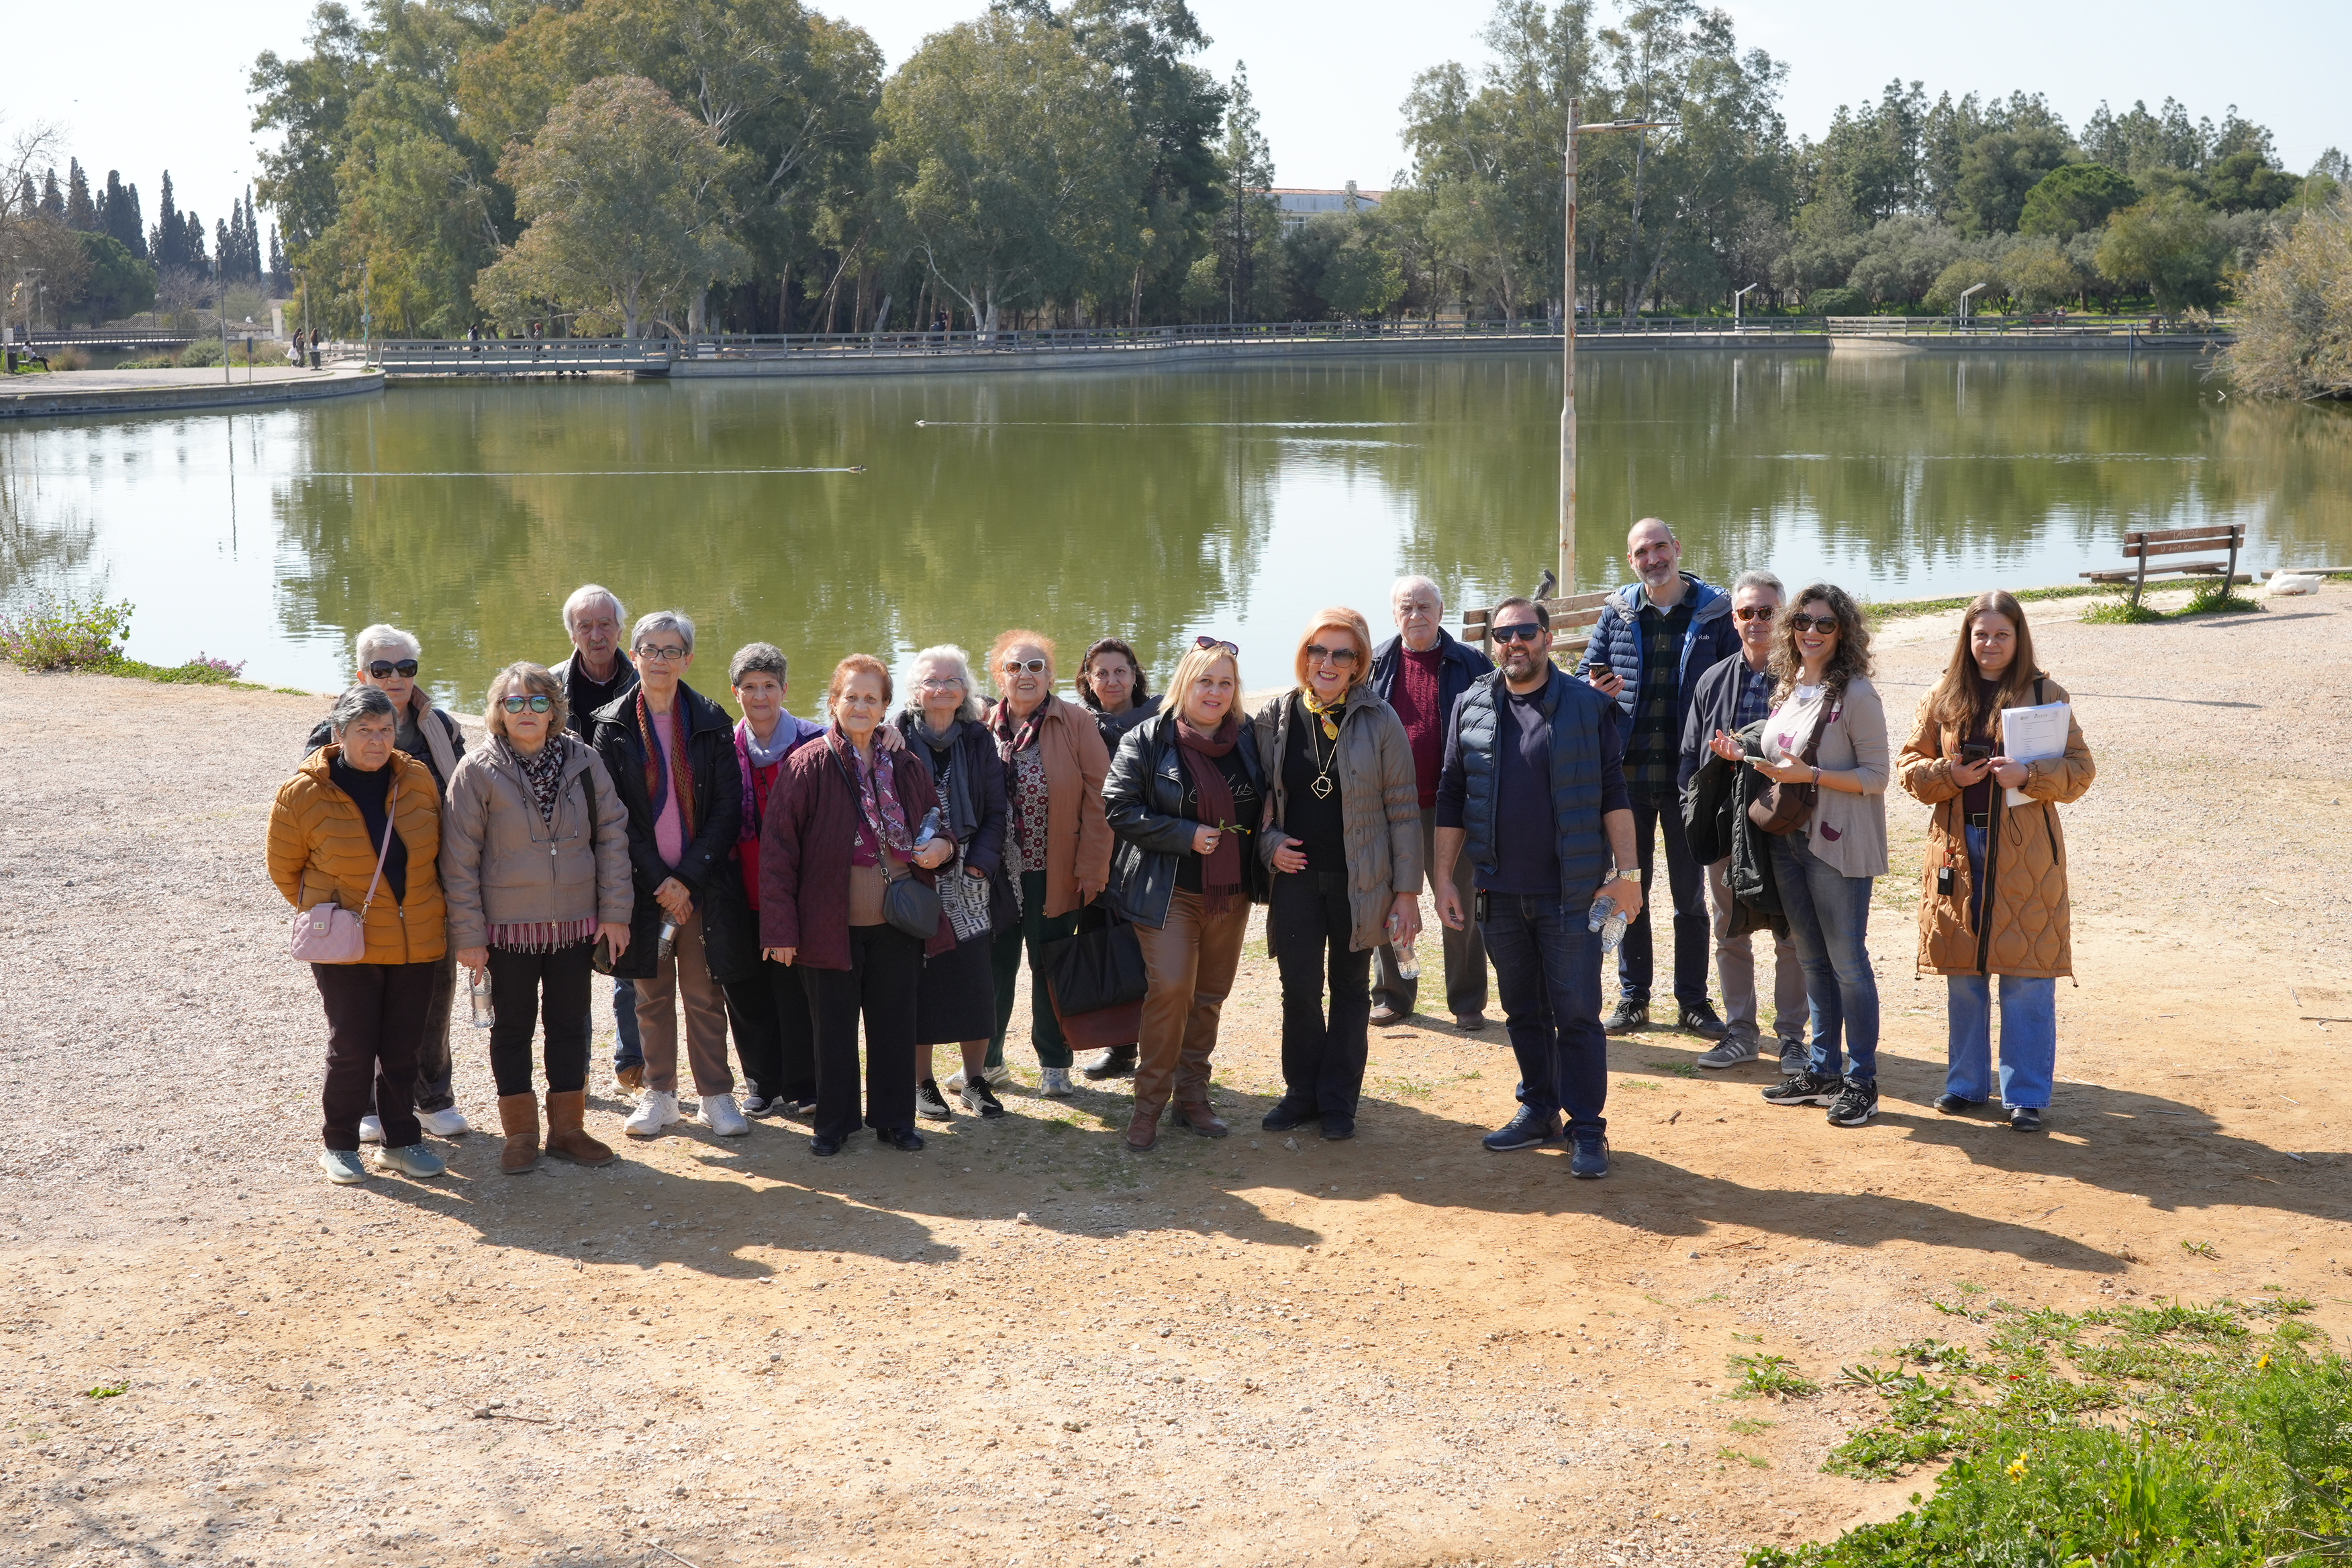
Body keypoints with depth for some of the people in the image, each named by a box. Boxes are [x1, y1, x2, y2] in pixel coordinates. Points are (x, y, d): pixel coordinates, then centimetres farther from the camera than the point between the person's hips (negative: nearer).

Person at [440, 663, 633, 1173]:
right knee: (512, 1027, 8)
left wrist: (615, 911, -3)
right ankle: (521, 1135, 20)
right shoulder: (478, 771, -8)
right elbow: (459, 858, -6)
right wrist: (467, 934, -9)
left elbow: (612, 835, 2)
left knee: (570, 1024, 11)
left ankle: (568, 1128, 23)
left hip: (575, 922, 2)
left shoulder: (585, 762, -1)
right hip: (508, 926, -2)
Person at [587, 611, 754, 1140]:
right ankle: (659, 1095, 21)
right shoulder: (613, 726, 2)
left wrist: (689, 878, -11)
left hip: (704, 882, -1)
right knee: (652, 995, 9)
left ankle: (716, 1095, 14)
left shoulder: (711, 723, 1)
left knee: (704, 994, 4)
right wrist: (657, 880, -10)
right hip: (643, 883, 1)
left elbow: (728, 807, -3)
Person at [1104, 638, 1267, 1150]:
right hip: (1169, 892, -5)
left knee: (1210, 997, 9)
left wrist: (1261, 830, 0)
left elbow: (1262, 806, 21)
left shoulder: (1245, 742, 8)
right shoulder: (1147, 740, -5)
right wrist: (1186, 835, -17)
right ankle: (1149, 1103, -2)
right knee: (1171, 989, -15)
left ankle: (1192, 1096, 21)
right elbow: (1120, 808, -11)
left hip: (1230, 893, 5)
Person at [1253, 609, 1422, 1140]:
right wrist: (1269, 844, -6)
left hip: (1358, 879, -1)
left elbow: (1403, 810, -5)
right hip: (1296, 875, 2)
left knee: (1350, 988, 9)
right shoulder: (1274, 718, 0)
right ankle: (1302, 1092, 20)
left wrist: (1407, 891, -7)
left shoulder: (1379, 721, -6)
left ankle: (1338, 1101, 21)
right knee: (1299, 988, 2)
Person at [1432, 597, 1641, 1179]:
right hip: (1500, 891, 3)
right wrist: (1444, 878, 5)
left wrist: (1626, 872, -8)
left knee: (1576, 1012, -1)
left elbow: (1613, 794, -3)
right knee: (1522, 1010, 14)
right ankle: (1538, 1111, 27)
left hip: (1571, 891, -3)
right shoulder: (1471, 707, 5)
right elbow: (1451, 799, 8)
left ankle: (1587, 1130, 5)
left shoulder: (1587, 706, -3)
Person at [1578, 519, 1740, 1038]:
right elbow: (1588, 674, 13)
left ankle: (1693, 1000, 17)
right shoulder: (1617, 611, 5)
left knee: (1691, 893, 7)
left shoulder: (1714, 611, -1)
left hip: (1688, 775, -2)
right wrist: (1595, 690, -11)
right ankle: (1633, 998, 19)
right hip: (1627, 773, 2)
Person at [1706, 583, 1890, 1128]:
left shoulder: (1856, 694, -12)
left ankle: (1862, 1081, 8)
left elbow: (1876, 776, -14)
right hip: (1788, 839, 7)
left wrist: (1810, 775, -22)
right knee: (1813, 961, 14)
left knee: (1847, 961, -2)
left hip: (1837, 845, -7)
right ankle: (1822, 1071, 23)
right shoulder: (1786, 688, 10)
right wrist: (1744, 757, 2)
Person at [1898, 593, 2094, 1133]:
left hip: (2024, 855, -3)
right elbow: (1910, 765, 9)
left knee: (2028, 982, -1)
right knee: (1963, 977, 10)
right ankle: (1966, 1083, 23)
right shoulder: (1944, 697, 7)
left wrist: (2029, 775, -19)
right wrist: (1950, 775, -10)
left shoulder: (2045, 694, 0)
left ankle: (2026, 1095, 8)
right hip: (1958, 850, 3)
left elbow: (2080, 770, -3)